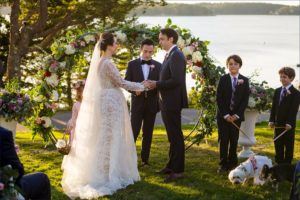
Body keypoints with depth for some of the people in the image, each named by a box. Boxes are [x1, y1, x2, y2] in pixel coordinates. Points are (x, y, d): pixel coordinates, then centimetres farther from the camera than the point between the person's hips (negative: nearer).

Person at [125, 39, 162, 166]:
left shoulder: (158, 65, 6)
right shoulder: (132, 64, 3)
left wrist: (154, 85, -15)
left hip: (151, 103, 2)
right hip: (137, 103, -2)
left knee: (148, 133, 7)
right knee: (133, 132, -7)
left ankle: (145, 159, 13)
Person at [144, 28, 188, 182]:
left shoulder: (176, 56, -16)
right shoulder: (169, 55, 14)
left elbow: (176, 81, -25)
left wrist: (156, 84, -18)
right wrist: (154, 84, 3)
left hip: (172, 102, -10)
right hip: (166, 102, 10)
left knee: (176, 136, -4)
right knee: (172, 136, 17)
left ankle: (178, 170, 2)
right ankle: (171, 165, 26)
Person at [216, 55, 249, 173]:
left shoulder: (244, 81, 3)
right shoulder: (223, 79, 1)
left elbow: (245, 99, 0)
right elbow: (219, 98, -2)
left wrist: (237, 115, -9)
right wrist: (225, 115, -10)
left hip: (237, 116, 1)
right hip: (223, 115, -1)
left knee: (234, 140, 3)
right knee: (223, 140, -2)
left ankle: (232, 163, 10)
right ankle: (223, 164, 2)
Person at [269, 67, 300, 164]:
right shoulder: (277, 91, 12)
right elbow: (274, 107, 10)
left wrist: (289, 123, -23)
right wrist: (271, 120, 0)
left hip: (288, 125, -6)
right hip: (278, 123, 6)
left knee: (289, 146, 4)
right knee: (278, 146, 10)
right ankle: (279, 164, 18)